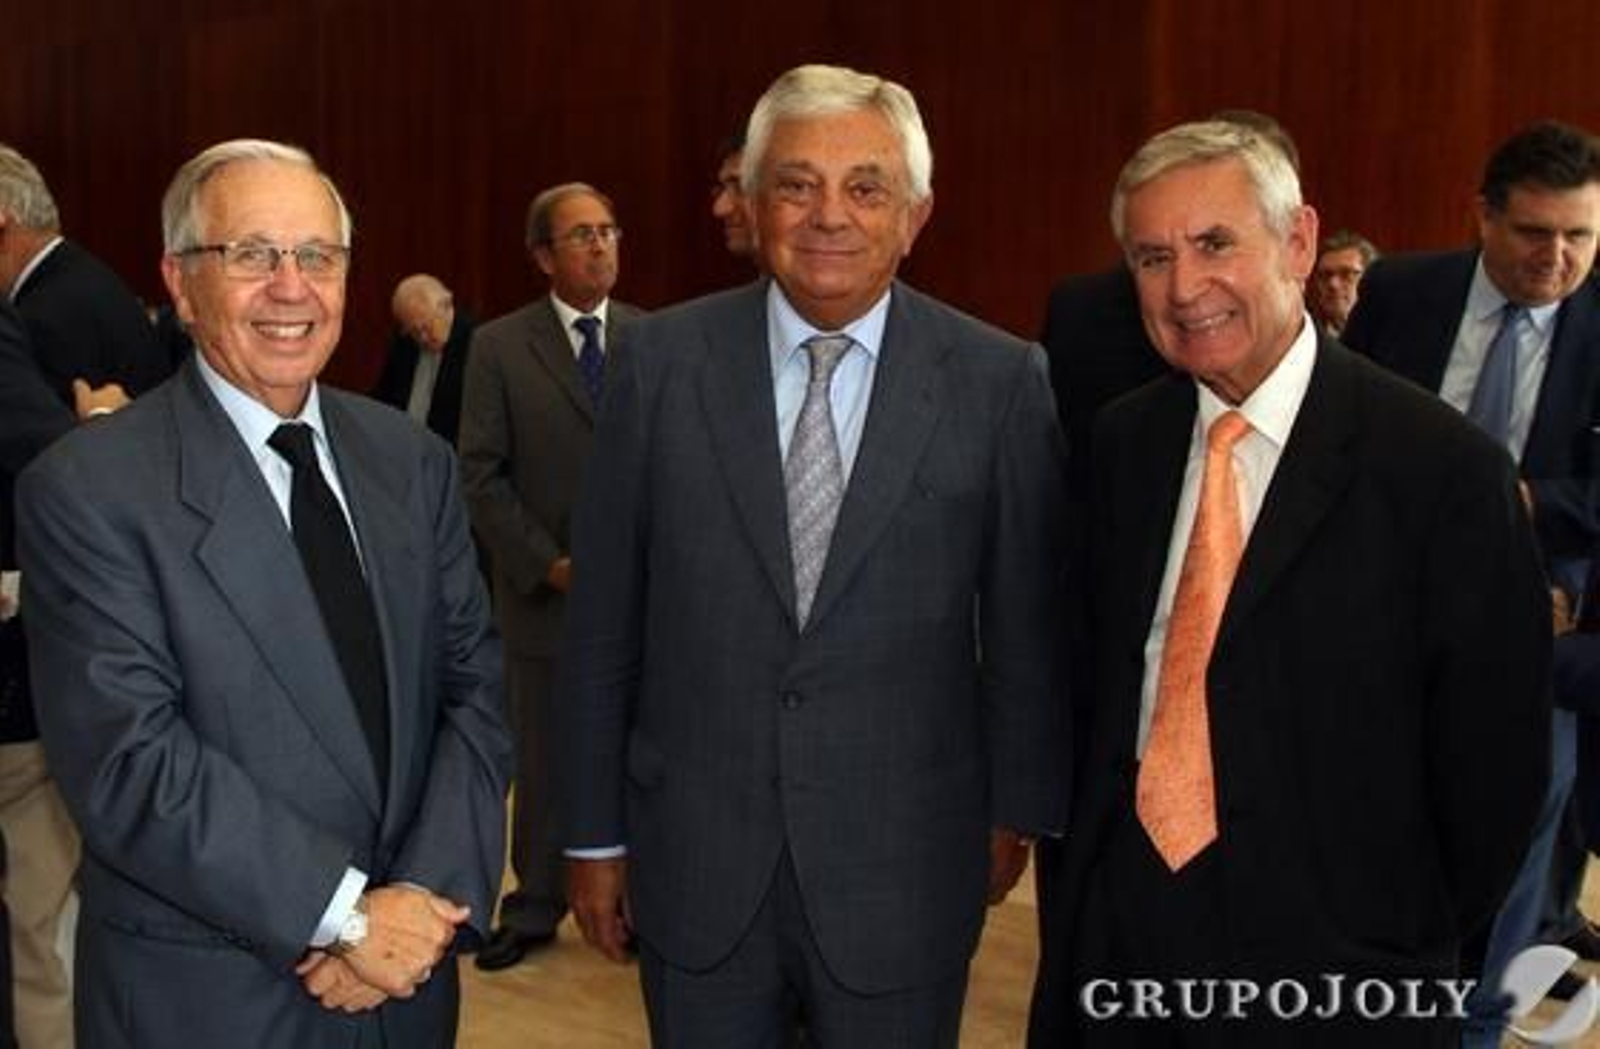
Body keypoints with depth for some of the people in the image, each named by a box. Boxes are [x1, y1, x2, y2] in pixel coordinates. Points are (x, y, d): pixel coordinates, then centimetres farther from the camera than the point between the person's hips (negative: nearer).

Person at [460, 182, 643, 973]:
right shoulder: (499, 347, -1)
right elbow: (481, 475, -4)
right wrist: (549, 564, -11)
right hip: (545, 594, -1)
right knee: (544, 761, 10)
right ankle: (534, 909, 25)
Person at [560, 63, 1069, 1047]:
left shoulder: (1001, 380, -6)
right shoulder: (663, 360, -4)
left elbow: (1027, 623, 2)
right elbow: (604, 619, 1)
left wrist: (1018, 808, 9)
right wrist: (596, 833, 4)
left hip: (903, 873, -1)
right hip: (696, 866, 1)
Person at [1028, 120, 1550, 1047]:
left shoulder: (1446, 467, -15)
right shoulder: (1125, 440, 2)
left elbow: (1494, 755, -8)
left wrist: (1413, 950, -1)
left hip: (1329, 953, -4)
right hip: (1122, 923, 5)